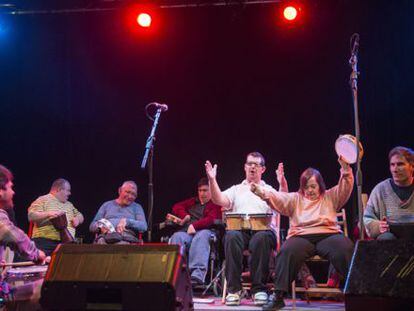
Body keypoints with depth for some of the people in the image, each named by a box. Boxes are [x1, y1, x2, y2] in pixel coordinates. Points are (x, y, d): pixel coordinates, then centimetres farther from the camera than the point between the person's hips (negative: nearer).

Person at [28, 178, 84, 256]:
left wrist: (77, 219, 8)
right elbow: (31, 216, -7)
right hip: (45, 242, -5)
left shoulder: (69, 204, 26)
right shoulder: (43, 200, 4)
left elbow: (80, 215, 33)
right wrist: (48, 214, -21)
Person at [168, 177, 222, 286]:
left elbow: (212, 219, -4)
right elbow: (177, 206, 33)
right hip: (187, 232, 4)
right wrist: (185, 216, 11)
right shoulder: (193, 202, 35)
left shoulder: (216, 204, 14)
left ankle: (198, 275, -57)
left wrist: (195, 225, -16)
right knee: (176, 237, -31)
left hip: (205, 231, -4)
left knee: (202, 236, -41)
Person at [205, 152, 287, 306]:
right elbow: (219, 200, 7)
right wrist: (212, 180, -7)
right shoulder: (236, 189, 26)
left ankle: (259, 289, -27)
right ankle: (233, 289, -26)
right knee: (231, 237, -34)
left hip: (263, 229, -1)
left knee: (262, 238, -36)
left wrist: (282, 183, -16)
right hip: (239, 229, 1)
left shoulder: (270, 190, 22)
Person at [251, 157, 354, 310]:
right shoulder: (295, 199, 20)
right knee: (288, 251, -32)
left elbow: (345, 188, 8)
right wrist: (260, 191, -16)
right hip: (302, 236, 0)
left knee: (346, 249, -32)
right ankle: (278, 296, -28)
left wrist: (345, 168, -11)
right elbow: (277, 198, 4)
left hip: (328, 235, 0)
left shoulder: (330, 197, 22)